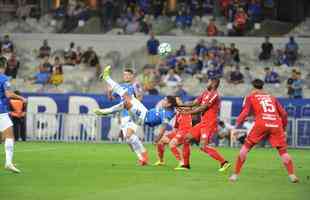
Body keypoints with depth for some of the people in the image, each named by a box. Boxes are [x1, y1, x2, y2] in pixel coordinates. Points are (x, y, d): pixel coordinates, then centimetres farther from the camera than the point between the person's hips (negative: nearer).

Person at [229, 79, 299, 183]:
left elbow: (245, 112, 5)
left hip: (261, 124, -2)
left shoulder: (251, 97, 19)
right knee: (283, 151, 7)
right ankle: (292, 175, -9)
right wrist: (283, 128, 31)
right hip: (276, 124, 2)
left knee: (246, 147, 9)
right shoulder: (272, 97, 28)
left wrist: (236, 125, 9)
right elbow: (284, 114, 22)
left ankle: (235, 174, 6)